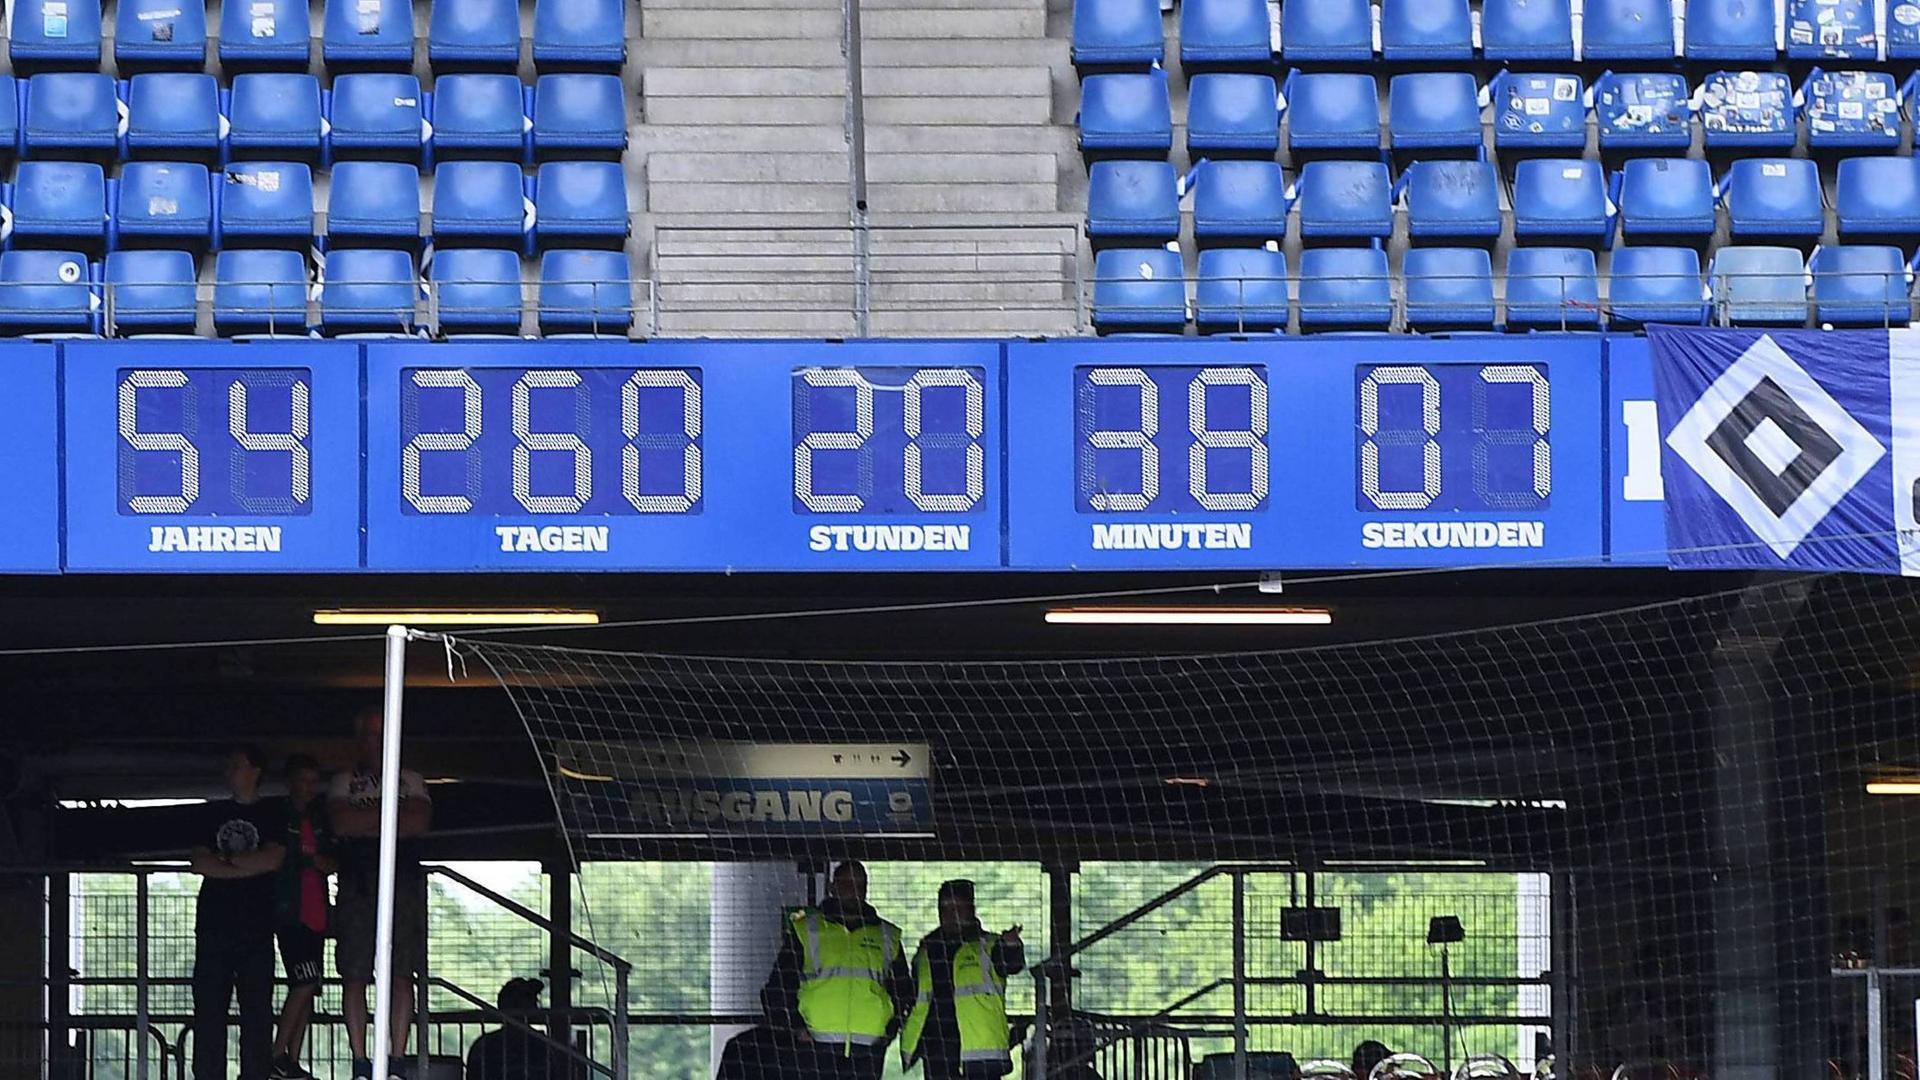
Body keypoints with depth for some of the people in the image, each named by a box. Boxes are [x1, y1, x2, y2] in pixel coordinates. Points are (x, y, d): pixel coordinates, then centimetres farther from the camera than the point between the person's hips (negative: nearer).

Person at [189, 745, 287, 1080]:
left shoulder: (272, 814, 9)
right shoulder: (213, 813, 17)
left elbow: (273, 859, -7)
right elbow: (198, 862, 4)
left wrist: (226, 859, -2)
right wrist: (247, 867, -4)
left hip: (256, 925, -2)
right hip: (214, 923, 2)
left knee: (257, 1008, -7)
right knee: (208, 1006, -5)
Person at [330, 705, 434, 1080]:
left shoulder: (411, 781, 17)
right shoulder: (344, 782, 15)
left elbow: (421, 823, -1)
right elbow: (341, 824, -3)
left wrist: (367, 821, -6)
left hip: (402, 882, 0)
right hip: (357, 883, 0)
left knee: (401, 975, -7)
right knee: (354, 976, -6)